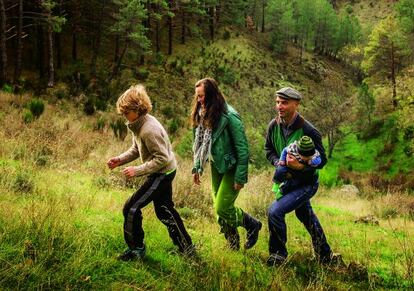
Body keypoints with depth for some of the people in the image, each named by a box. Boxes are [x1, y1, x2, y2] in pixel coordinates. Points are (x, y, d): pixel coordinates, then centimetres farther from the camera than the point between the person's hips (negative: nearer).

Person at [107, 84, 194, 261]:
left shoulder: (149, 130, -29)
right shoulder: (138, 124, 1)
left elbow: (162, 158, -28)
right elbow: (136, 149, 14)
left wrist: (137, 170, -26)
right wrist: (120, 160, -2)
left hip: (163, 173, -10)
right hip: (163, 173, 10)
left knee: (131, 208, -6)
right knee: (164, 210, 21)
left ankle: (136, 249, 9)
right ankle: (186, 247, 33)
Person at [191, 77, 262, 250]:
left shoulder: (229, 117, -23)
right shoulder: (203, 114, -1)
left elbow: (242, 148, -20)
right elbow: (200, 144, 11)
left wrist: (240, 178, -19)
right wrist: (197, 168, 9)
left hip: (231, 167, -7)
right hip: (216, 166, 8)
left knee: (222, 208, -10)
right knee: (219, 208, 11)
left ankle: (252, 225, 17)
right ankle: (233, 246, 28)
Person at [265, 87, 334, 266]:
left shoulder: (308, 131, -24)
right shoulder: (274, 126, -8)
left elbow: (322, 160, -17)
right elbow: (269, 150, 6)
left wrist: (301, 166, -33)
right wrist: (279, 162, -14)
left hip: (306, 182, -7)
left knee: (275, 211, -20)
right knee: (306, 216, 23)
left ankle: (278, 254, 1)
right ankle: (325, 255, 46)